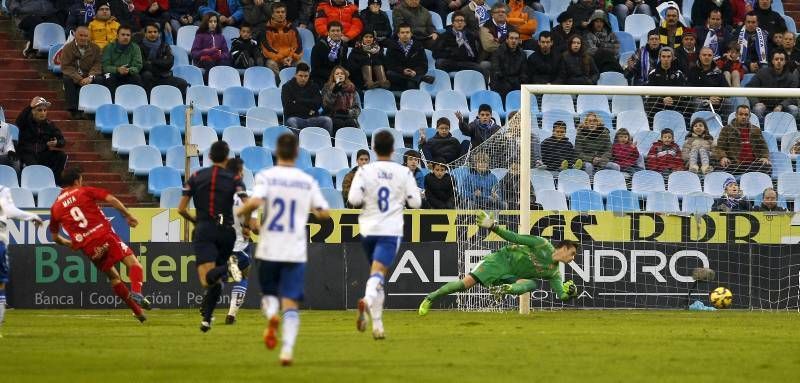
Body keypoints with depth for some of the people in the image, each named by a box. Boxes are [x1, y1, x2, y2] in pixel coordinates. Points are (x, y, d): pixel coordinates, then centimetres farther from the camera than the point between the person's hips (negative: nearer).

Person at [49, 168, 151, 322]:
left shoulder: (55, 207, 18)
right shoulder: (85, 192, 9)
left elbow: (55, 237, 23)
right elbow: (111, 199, -3)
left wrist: (70, 244, 38)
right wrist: (128, 215, 2)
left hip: (87, 248, 4)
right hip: (104, 235, -4)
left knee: (113, 277, 18)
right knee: (134, 264, -5)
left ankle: (137, 311, 12)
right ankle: (136, 293, -35)